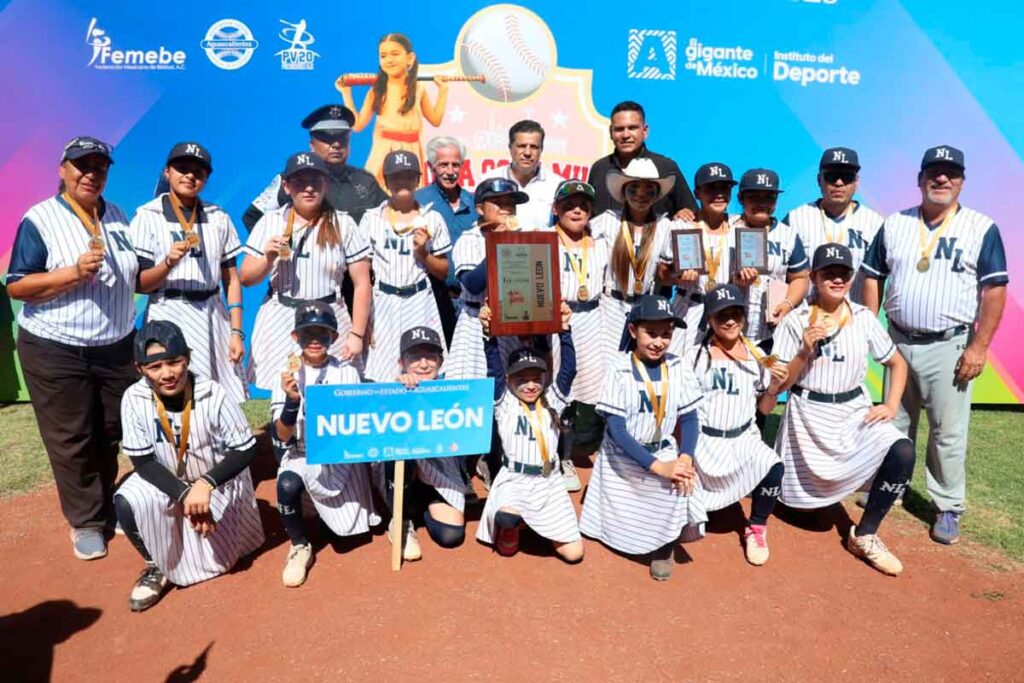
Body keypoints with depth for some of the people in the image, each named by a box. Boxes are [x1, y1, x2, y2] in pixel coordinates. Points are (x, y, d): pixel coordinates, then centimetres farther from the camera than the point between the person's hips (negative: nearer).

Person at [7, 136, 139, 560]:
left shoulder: (118, 217, 8)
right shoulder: (40, 220, -9)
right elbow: (16, 287, -13)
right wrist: (75, 273, -24)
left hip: (117, 347, 5)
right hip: (55, 352, -5)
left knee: (111, 436, 15)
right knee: (71, 442, 4)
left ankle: (106, 508, 34)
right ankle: (86, 522, 19)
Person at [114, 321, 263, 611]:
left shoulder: (214, 395, -27)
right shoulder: (134, 399, -20)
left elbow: (245, 450, -21)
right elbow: (142, 462, -16)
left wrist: (206, 484, -34)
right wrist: (183, 494, -27)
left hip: (218, 481, -2)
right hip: (166, 480, 2)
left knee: (215, 557, -2)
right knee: (126, 503, -26)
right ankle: (157, 565, -1)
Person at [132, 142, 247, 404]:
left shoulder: (219, 218, 11)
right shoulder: (148, 216, 2)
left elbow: (232, 279, 10)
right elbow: (137, 284, -1)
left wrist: (236, 331, 3)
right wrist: (168, 263, -20)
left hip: (213, 316, 3)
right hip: (168, 318, -3)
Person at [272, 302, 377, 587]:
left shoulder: (346, 371, -5)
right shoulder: (287, 373, -6)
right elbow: (282, 438, -12)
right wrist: (292, 400, -30)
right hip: (302, 455, 0)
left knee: (350, 523, -6)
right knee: (287, 485, -32)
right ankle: (299, 547, -7)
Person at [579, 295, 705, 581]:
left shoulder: (678, 367, -8)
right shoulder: (619, 370, -18)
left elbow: (689, 418, -2)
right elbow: (617, 430, -20)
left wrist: (685, 458, -20)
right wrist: (657, 466, -28)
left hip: (665, 452, 2)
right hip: (623, 457, -2)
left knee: (682, 483, -26)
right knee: (624, 524, 0)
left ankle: (664, 545, 2)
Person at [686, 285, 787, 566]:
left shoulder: (756, 356, 4)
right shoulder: (695, 356, -2)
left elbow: (764, 409, 8)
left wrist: (774, 387, -11)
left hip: (744, 437, 2)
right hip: (703, 439, -1)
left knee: (773, 467, -27)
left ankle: (756, 528, 0)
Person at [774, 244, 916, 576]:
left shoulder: (864, 318, -2)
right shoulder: (795, 321, -9)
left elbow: (898, 363, 9)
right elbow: (781, 383, -8)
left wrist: (891, 405, -4)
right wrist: (805, 351, -23)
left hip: (854, 409, 2)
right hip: (808, 414, -2)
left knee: (902, 452, -24)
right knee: (802, 493, 5)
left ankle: (864, 535, -7)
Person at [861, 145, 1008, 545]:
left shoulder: (982, 229, -4)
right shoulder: (894, 225, 5)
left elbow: (995, 290, -7)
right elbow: (873, 278, 7)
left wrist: (978, 347, -13)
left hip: (949, 346, -3)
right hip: (898, 341, 3)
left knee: (948, 432, 3)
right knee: (894, 423, 15)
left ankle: (949, 508, 17)